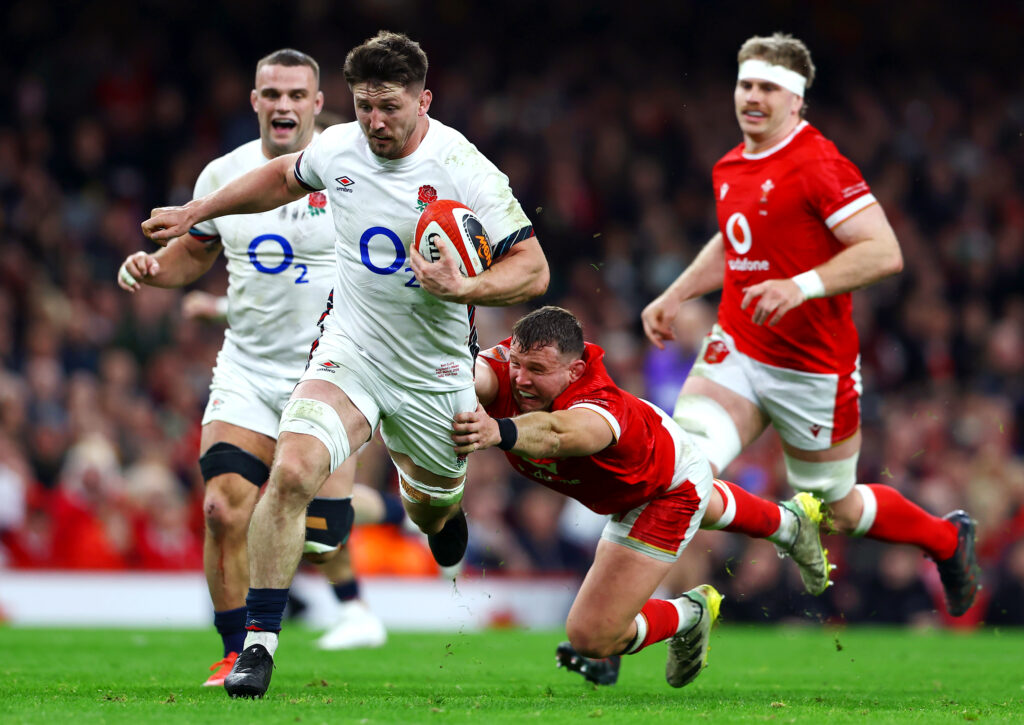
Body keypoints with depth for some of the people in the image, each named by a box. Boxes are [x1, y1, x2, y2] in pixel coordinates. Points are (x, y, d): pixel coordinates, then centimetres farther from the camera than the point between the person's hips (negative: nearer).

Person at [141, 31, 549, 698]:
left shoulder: (463, 170, -18)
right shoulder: (337, 149, -4)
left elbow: (533, 269, -17)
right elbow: (285, 176, 21)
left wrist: (464, 288, -35)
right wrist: (196, 212, 25)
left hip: (435, 373, -1)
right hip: (348, 350, 1)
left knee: (433, 506, 19)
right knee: (291, 472, -24)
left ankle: (445, 512, 61)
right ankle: (259, 643, -18)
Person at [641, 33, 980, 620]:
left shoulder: (819, 164, -17)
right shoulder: (730, 169, 9)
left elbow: (884, 252, -24)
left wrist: (802, 286, -33)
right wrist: (675, 296, 20)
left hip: (813, 368, -6)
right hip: (736, 352, 6)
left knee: (839, 509, 9)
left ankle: (948, 538, 36)